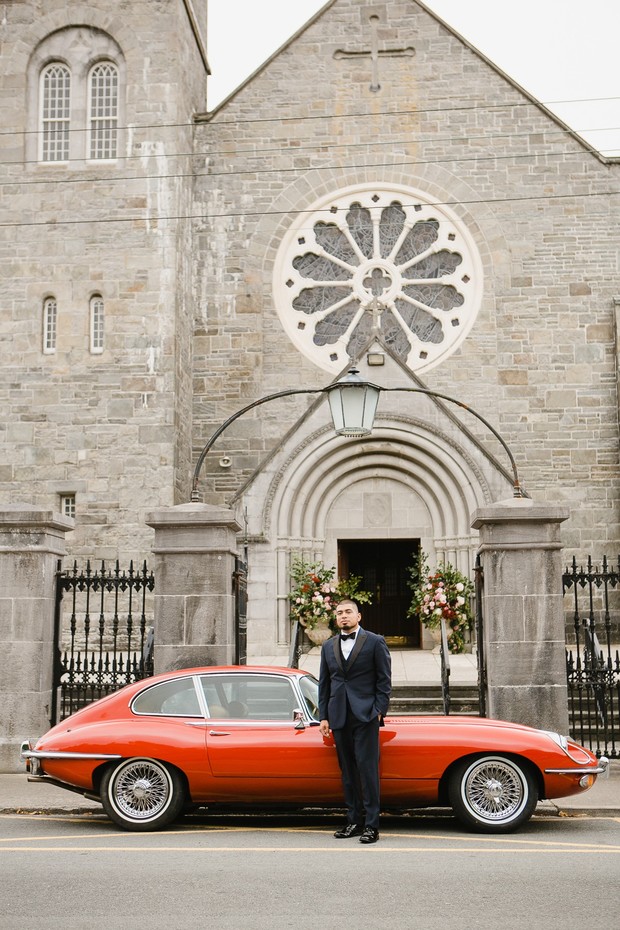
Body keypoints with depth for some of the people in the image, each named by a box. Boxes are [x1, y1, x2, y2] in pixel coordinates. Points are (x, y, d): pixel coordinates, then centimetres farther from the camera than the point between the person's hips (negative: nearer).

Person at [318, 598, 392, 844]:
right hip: (339, 718, 5)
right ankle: (354, 821, 15)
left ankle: (371, 825, -4)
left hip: (365, 715, -4)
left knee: (367, 769, -7)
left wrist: (379, 711, -8)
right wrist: (323, 717, 8)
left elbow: (384, 680, 0)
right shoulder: (328, 646, 14)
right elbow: (324, 683, 15)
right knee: (347, 771, 8)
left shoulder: (375, 642, 2)